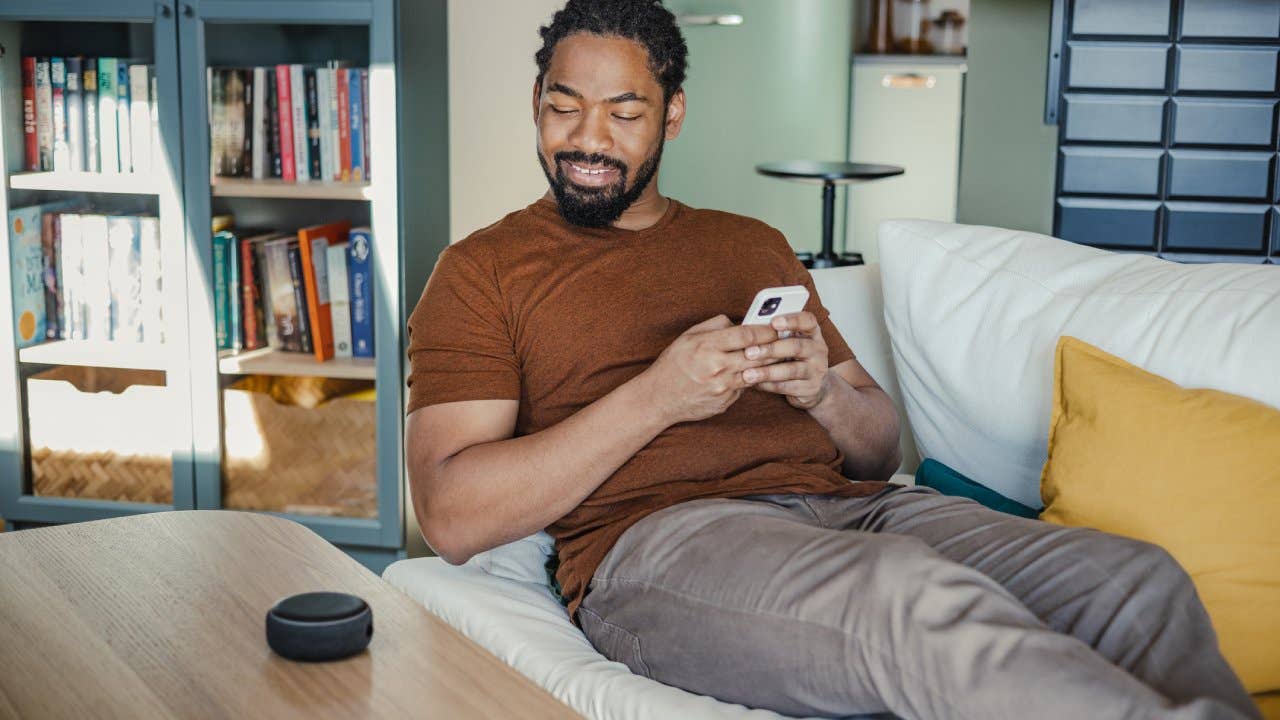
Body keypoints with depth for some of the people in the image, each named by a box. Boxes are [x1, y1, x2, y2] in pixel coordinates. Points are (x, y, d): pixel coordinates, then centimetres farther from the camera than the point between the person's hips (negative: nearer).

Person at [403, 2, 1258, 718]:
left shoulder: (754, 245, 26)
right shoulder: (483, 270, 11)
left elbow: (881, 451, 23)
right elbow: (451, 516, -3)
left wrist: (824, 390, -2)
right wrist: (656, 398, -10)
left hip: (846, 507, 5)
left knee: (1141, 582, -20)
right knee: (922, 600, -36)